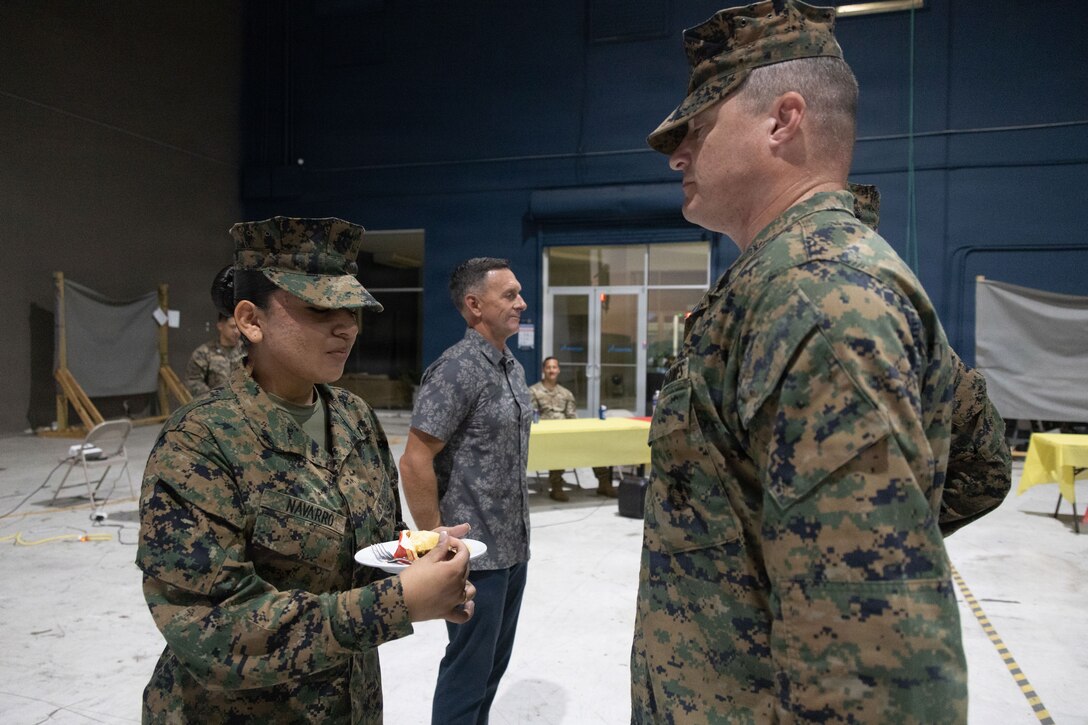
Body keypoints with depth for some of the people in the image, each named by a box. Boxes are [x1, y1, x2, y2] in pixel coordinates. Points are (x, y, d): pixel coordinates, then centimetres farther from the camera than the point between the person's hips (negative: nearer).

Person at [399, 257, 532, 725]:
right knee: (469, 669, 7)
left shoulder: (513, 367, 9)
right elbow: (415, 462, -21)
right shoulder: (458, 369, -18)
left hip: (513, 548, 8)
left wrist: (518, 533, 16)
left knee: (495, 663, 19)